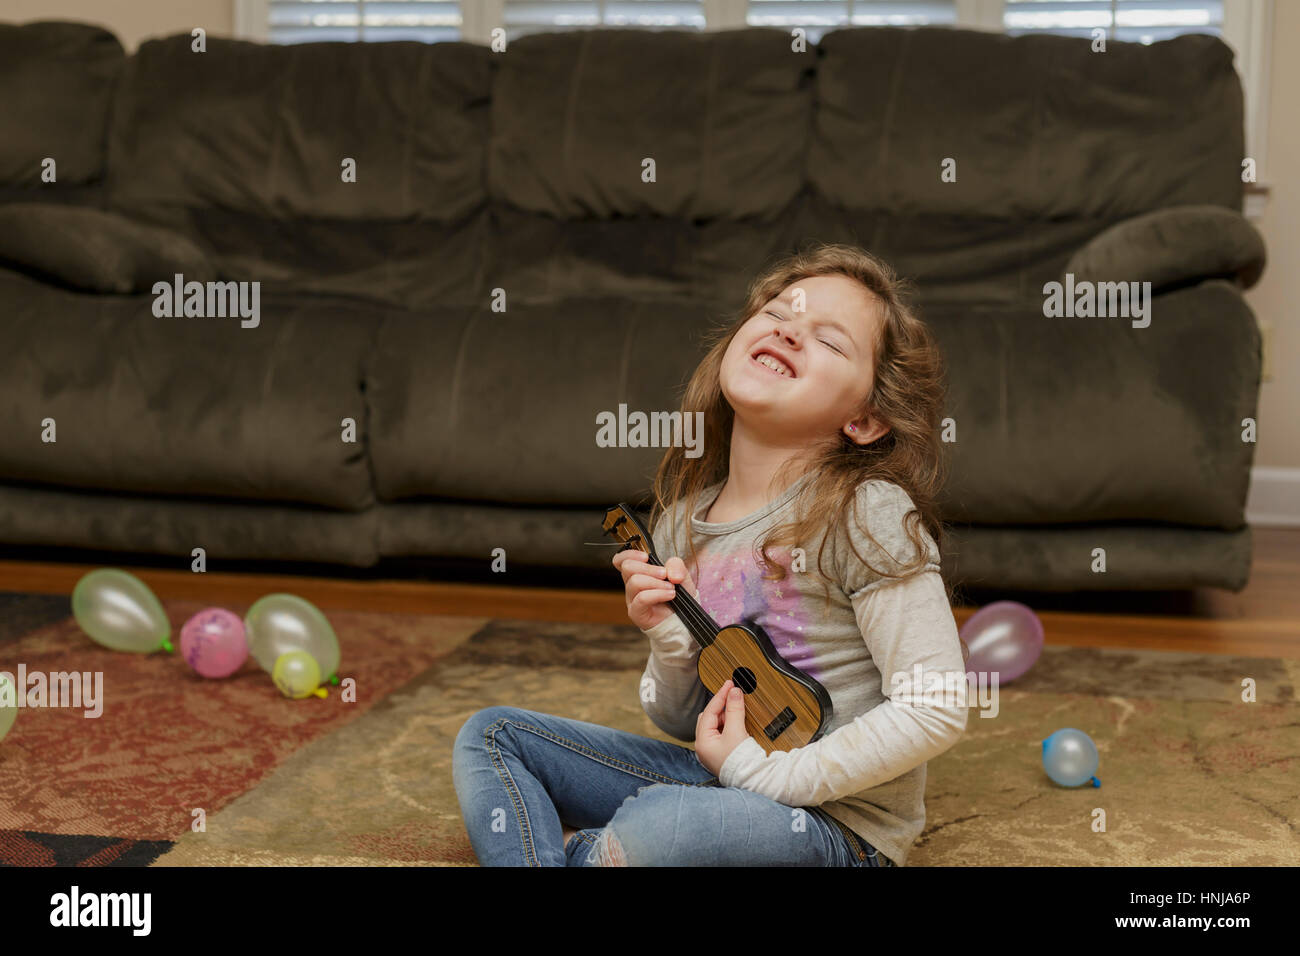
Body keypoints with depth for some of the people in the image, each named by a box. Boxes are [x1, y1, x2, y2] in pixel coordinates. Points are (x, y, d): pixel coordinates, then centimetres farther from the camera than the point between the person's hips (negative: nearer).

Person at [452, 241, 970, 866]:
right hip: (720, 779, 7)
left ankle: (573, 850, -4)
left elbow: (936, 710, -19)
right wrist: (671, 638, -11)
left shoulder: (866, 512, -16)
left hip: (841, 820, -7)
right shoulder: (684, 520, 3)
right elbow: (682, 722, 11)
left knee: (655, 826, -35)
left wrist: (765, 773, -18)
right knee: (488, 735, 6)